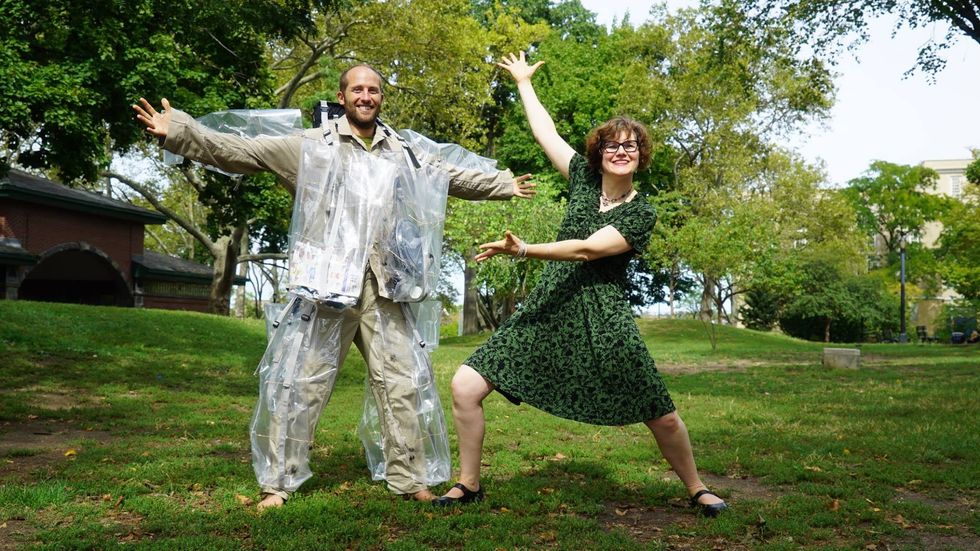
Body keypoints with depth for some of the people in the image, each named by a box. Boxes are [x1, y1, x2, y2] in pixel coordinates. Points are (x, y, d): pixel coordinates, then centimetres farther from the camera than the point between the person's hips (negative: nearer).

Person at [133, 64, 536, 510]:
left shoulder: (402, 151, 14)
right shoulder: (311, 144, 1)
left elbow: (452, 176, 27)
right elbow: (240, 151, -4)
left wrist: (504, 185, 33)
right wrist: (178, 132, -14)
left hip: (383, 286, 4)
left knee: (400, 382, 8)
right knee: (299, 381, -1)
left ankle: (408, 478, 20)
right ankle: (278, 482, 11)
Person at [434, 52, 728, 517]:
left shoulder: (641, 214, -4)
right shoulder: (584, 178, 8)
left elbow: (587, 249, -18)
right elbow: (545, 132, 17)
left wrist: (522, 250, -25)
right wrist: (524, 82, 27)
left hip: (601, 318, -3)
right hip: (546, 309, 4)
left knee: (662, 417, 0)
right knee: (465, 387, -7)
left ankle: (696, 489, 28)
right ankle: (468, 485, 12)